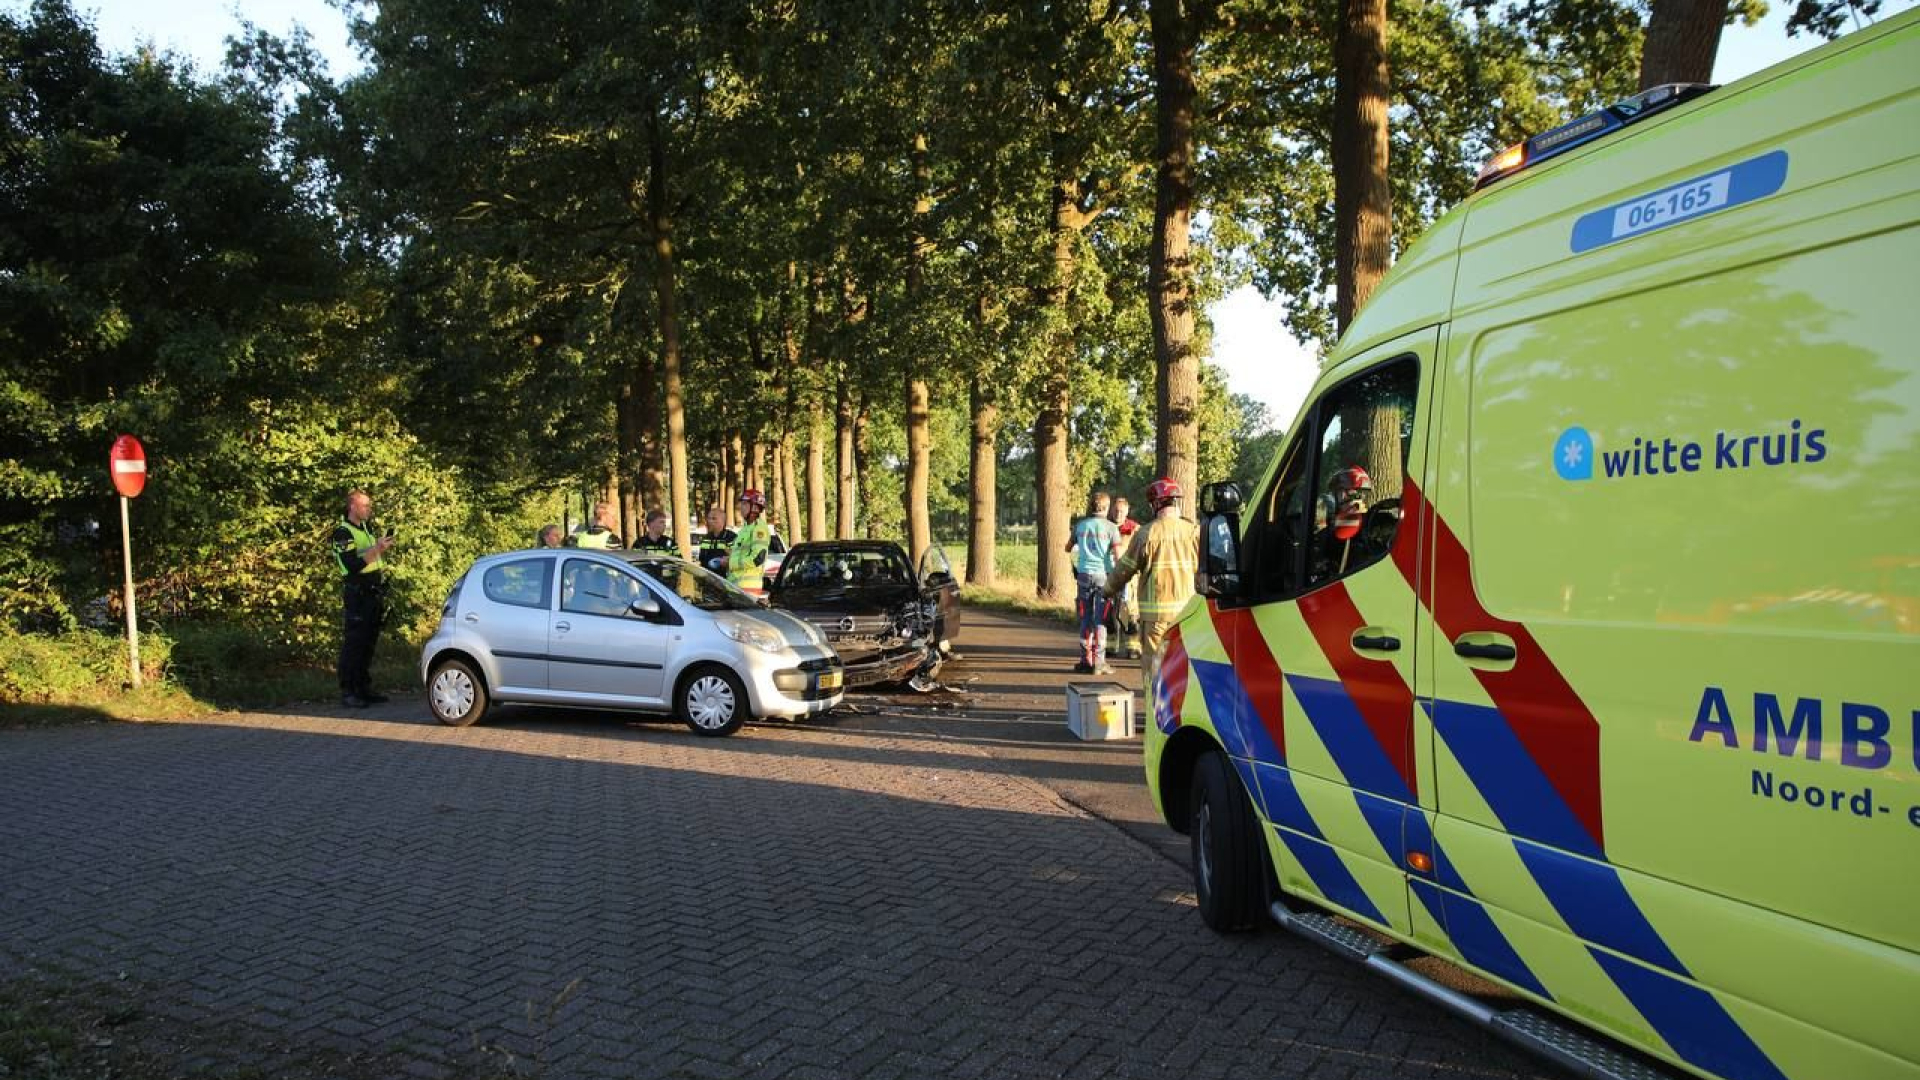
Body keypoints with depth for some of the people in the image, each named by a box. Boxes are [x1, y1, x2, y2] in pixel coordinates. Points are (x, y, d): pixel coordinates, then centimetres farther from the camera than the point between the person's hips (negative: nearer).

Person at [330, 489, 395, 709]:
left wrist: (384, 547, 10)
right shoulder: (343, 533, -11)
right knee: (352, 645, -7)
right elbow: (353, 565, -23)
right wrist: (376, 548, -23)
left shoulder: (366, 528, 16)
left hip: (374, 594, 9)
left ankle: (364, 689, 20)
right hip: (356, 594, -9)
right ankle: (347, 693, -3)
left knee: (369, 644, 13)